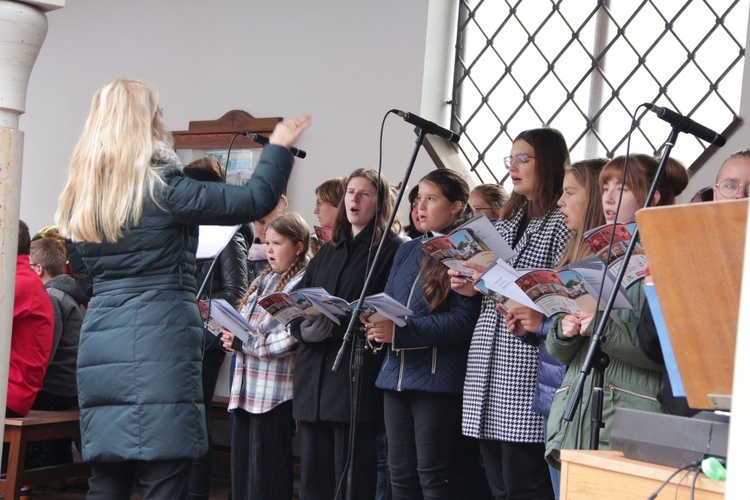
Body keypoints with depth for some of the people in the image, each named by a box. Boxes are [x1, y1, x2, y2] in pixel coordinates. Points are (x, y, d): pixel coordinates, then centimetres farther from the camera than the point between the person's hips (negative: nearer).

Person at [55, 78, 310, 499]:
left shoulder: (80, 197, 11)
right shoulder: (162, 188, -8)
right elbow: (256, 200, -4)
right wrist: (279, 148, 11)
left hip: (99, 346, 7)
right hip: (160, 347, -7)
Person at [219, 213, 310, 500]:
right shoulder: (263, 281, 17)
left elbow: (291, 338, -20)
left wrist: (243, 343, -17)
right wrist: (230, 336, -2)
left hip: (275, 391, -8)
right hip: (247, 387, 8)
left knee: (266, 476, -2)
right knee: (241, 464, 11)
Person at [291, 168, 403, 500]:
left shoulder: (391, 250, 0)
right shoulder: (327, 252, 21)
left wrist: (335, 327, -20)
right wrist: (303, 327, -7)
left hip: (357, 376, -6)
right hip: (314, 374, 6)